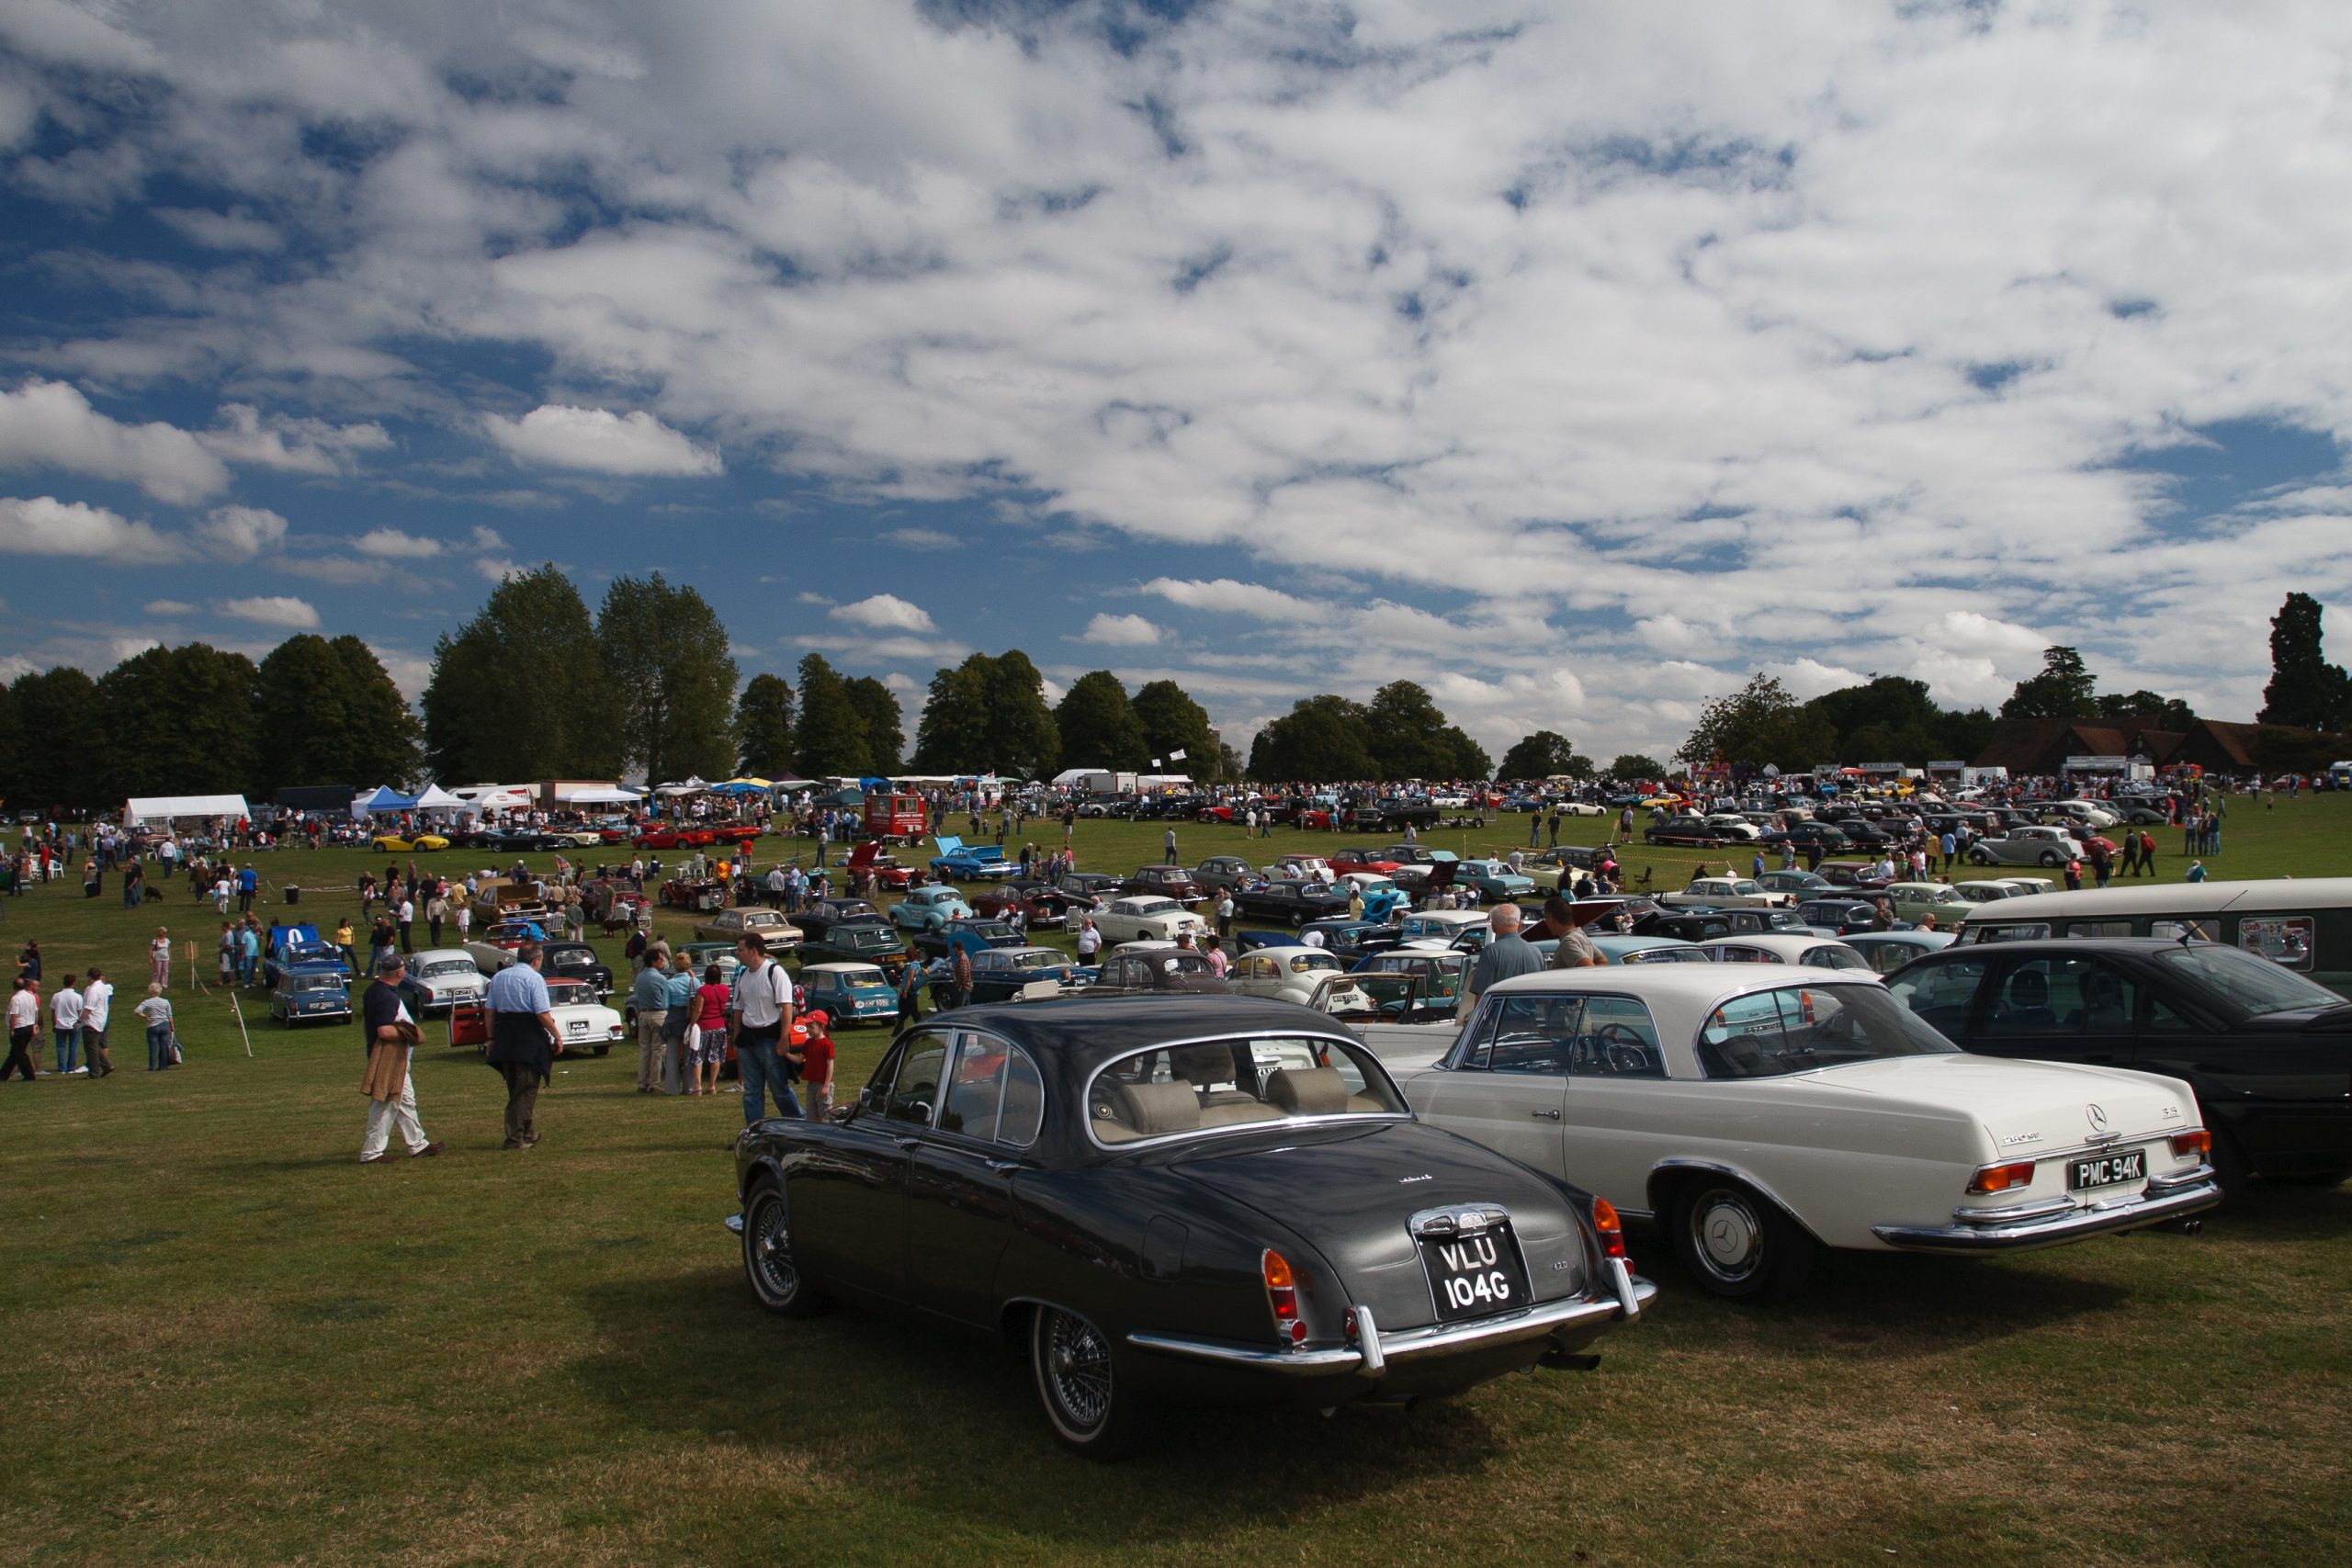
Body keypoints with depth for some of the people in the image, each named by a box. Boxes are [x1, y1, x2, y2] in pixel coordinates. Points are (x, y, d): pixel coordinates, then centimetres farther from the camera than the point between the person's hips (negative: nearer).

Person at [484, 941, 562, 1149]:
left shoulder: (498, 977, 12)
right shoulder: (533, 978, -9)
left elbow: (490, 1011, 10)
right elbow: (543, 1014, -15)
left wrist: (492, 1038, 14)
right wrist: (557, 1036, -8)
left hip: (504, 1038, 7)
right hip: (529, 1038, -7)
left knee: (514, 1089, 16)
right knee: (526, 1091, -1)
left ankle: (530, 1133, 24)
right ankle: (516, 1138, -2)